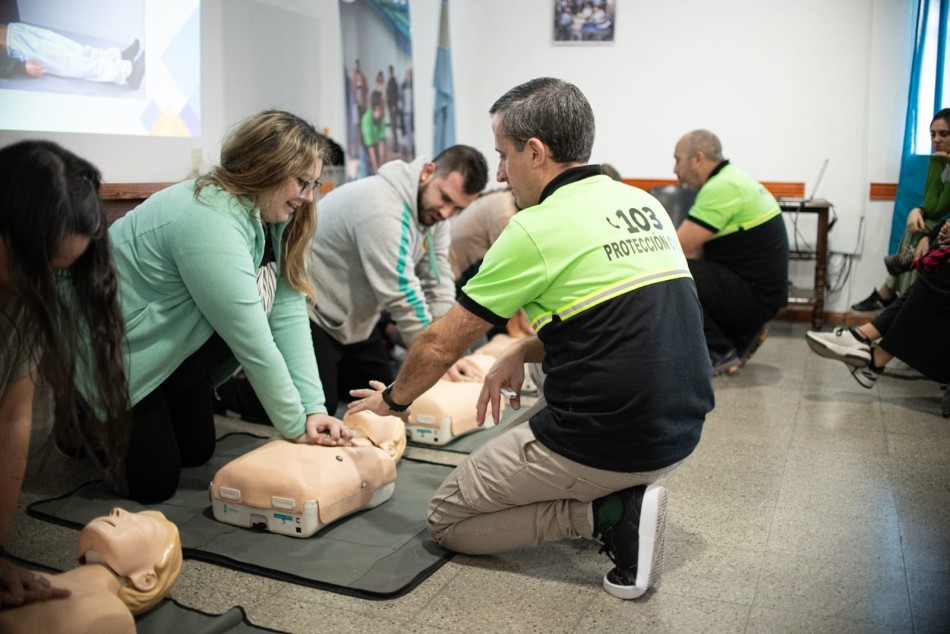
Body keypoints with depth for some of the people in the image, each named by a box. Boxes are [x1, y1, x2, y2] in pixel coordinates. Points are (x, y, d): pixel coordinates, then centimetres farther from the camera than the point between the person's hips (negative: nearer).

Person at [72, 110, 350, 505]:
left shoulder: (271, 217, -5)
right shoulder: (210, 223, -33)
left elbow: (288, 314, -11)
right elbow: (253, 342, -30)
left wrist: (314, 408, -18)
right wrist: (296, 426, -20)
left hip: (172, 341, 9)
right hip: (110, 353, -8)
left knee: (197, 451, 11)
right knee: (152, 484, -2)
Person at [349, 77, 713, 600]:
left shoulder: (538, 228, -14)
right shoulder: (644, 204, 9)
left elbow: (441, 345, -5)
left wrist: (392, 400, 14)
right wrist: (522, 351, 13)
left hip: (609, 441, -8)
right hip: (683, 429, 8)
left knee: (447, 521, 11)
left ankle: (604, 513, -5)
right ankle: (622, 493, 14)